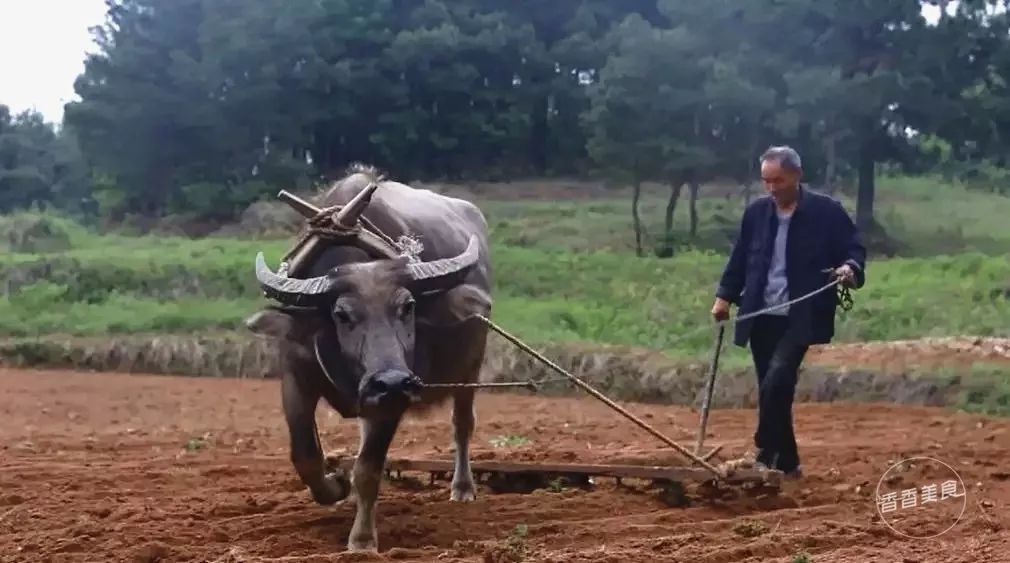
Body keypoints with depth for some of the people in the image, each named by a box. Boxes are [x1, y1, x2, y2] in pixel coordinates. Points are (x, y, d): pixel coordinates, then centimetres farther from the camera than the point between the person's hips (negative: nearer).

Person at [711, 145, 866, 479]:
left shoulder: (827, 211, -4)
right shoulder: (756, 211, 9)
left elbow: (854, 249, 1)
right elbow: (740, 257, 16)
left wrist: (850, 268, -21)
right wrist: (725, 295, 8)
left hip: (800, 317, -5)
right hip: (761, 316, 5)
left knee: (776, 382, -21)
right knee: (772, 389, 7)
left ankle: (766, 455, -12)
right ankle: (786, 461, 18)